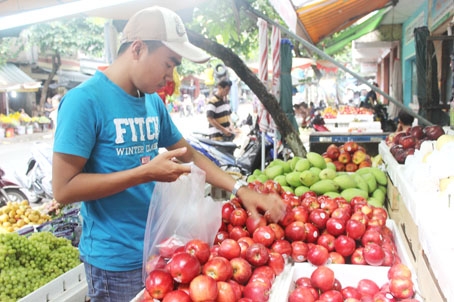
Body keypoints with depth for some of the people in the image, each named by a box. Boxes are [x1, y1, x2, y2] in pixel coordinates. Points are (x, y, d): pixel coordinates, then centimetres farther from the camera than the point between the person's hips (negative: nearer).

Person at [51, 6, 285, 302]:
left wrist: (241, 189, -2)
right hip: (117, 261, -7)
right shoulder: (85, 100, -18)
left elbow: (190, 155, 10)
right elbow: (63, 188, -19)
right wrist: (146, 173, -22)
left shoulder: (154, 102, 4)